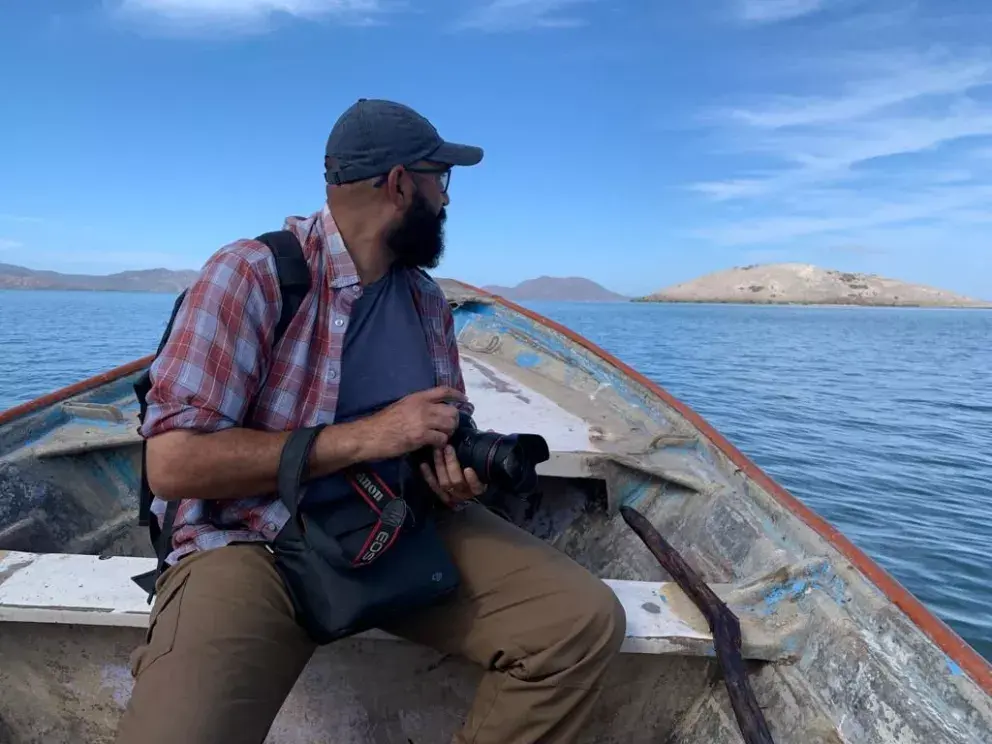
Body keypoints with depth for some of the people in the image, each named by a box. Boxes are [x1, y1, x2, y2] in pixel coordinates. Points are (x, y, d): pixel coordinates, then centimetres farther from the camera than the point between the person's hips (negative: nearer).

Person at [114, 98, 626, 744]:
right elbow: (173, 462, -18)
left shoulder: (428, 299, 8)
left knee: (587, 620, -12)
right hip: (259, 543, -5)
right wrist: (364, 436, -21)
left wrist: (462, 465, -7)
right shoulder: (253, 274, -12)